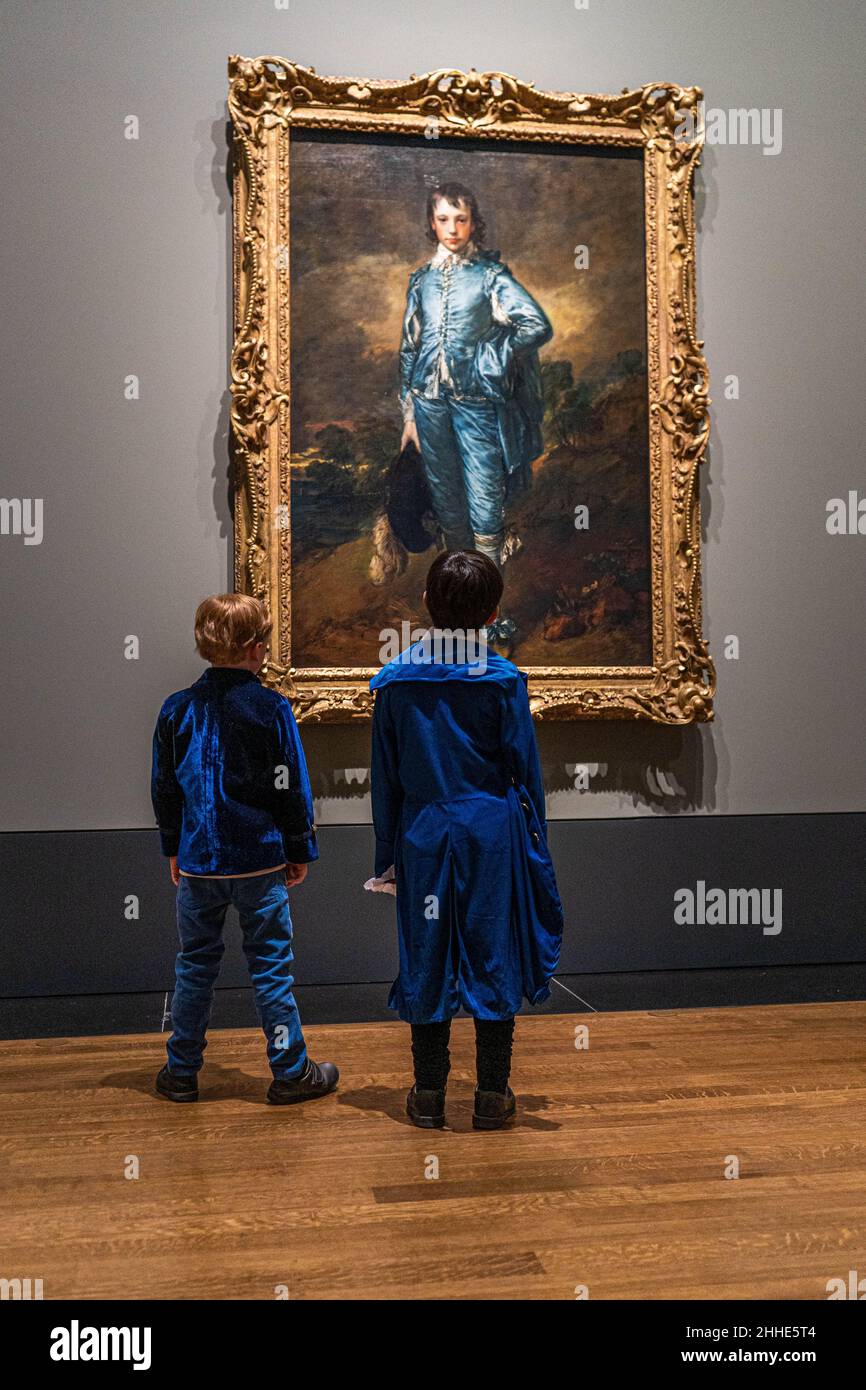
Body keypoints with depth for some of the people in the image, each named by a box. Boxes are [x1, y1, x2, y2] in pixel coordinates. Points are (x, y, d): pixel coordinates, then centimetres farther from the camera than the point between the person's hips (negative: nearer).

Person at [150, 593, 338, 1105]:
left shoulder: (178, 709, 1)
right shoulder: (272, 708, -10)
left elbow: (163, 789, 8)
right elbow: (293, 789, -7)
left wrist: (174, 850, 19)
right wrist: (300, 852, 5)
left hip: (197, 862, 3)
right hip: (261, 861, -3)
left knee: (195, 967, 14)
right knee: (271, 967, 6)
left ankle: (182, 1073, 23)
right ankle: (291, 1073, 15)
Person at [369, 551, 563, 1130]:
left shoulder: (394, 680, -2)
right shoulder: (505, 680, -8)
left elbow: (385, 777, 4)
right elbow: (525, 772, -3)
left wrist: (387, 854, 12)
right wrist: (536, 847, 7)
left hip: (424, 835, 2)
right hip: (493, 833, -1)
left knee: (426, 957, 10)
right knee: (494, 953, 8)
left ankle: (428, 1094, 19)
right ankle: (492, 1094, 16)